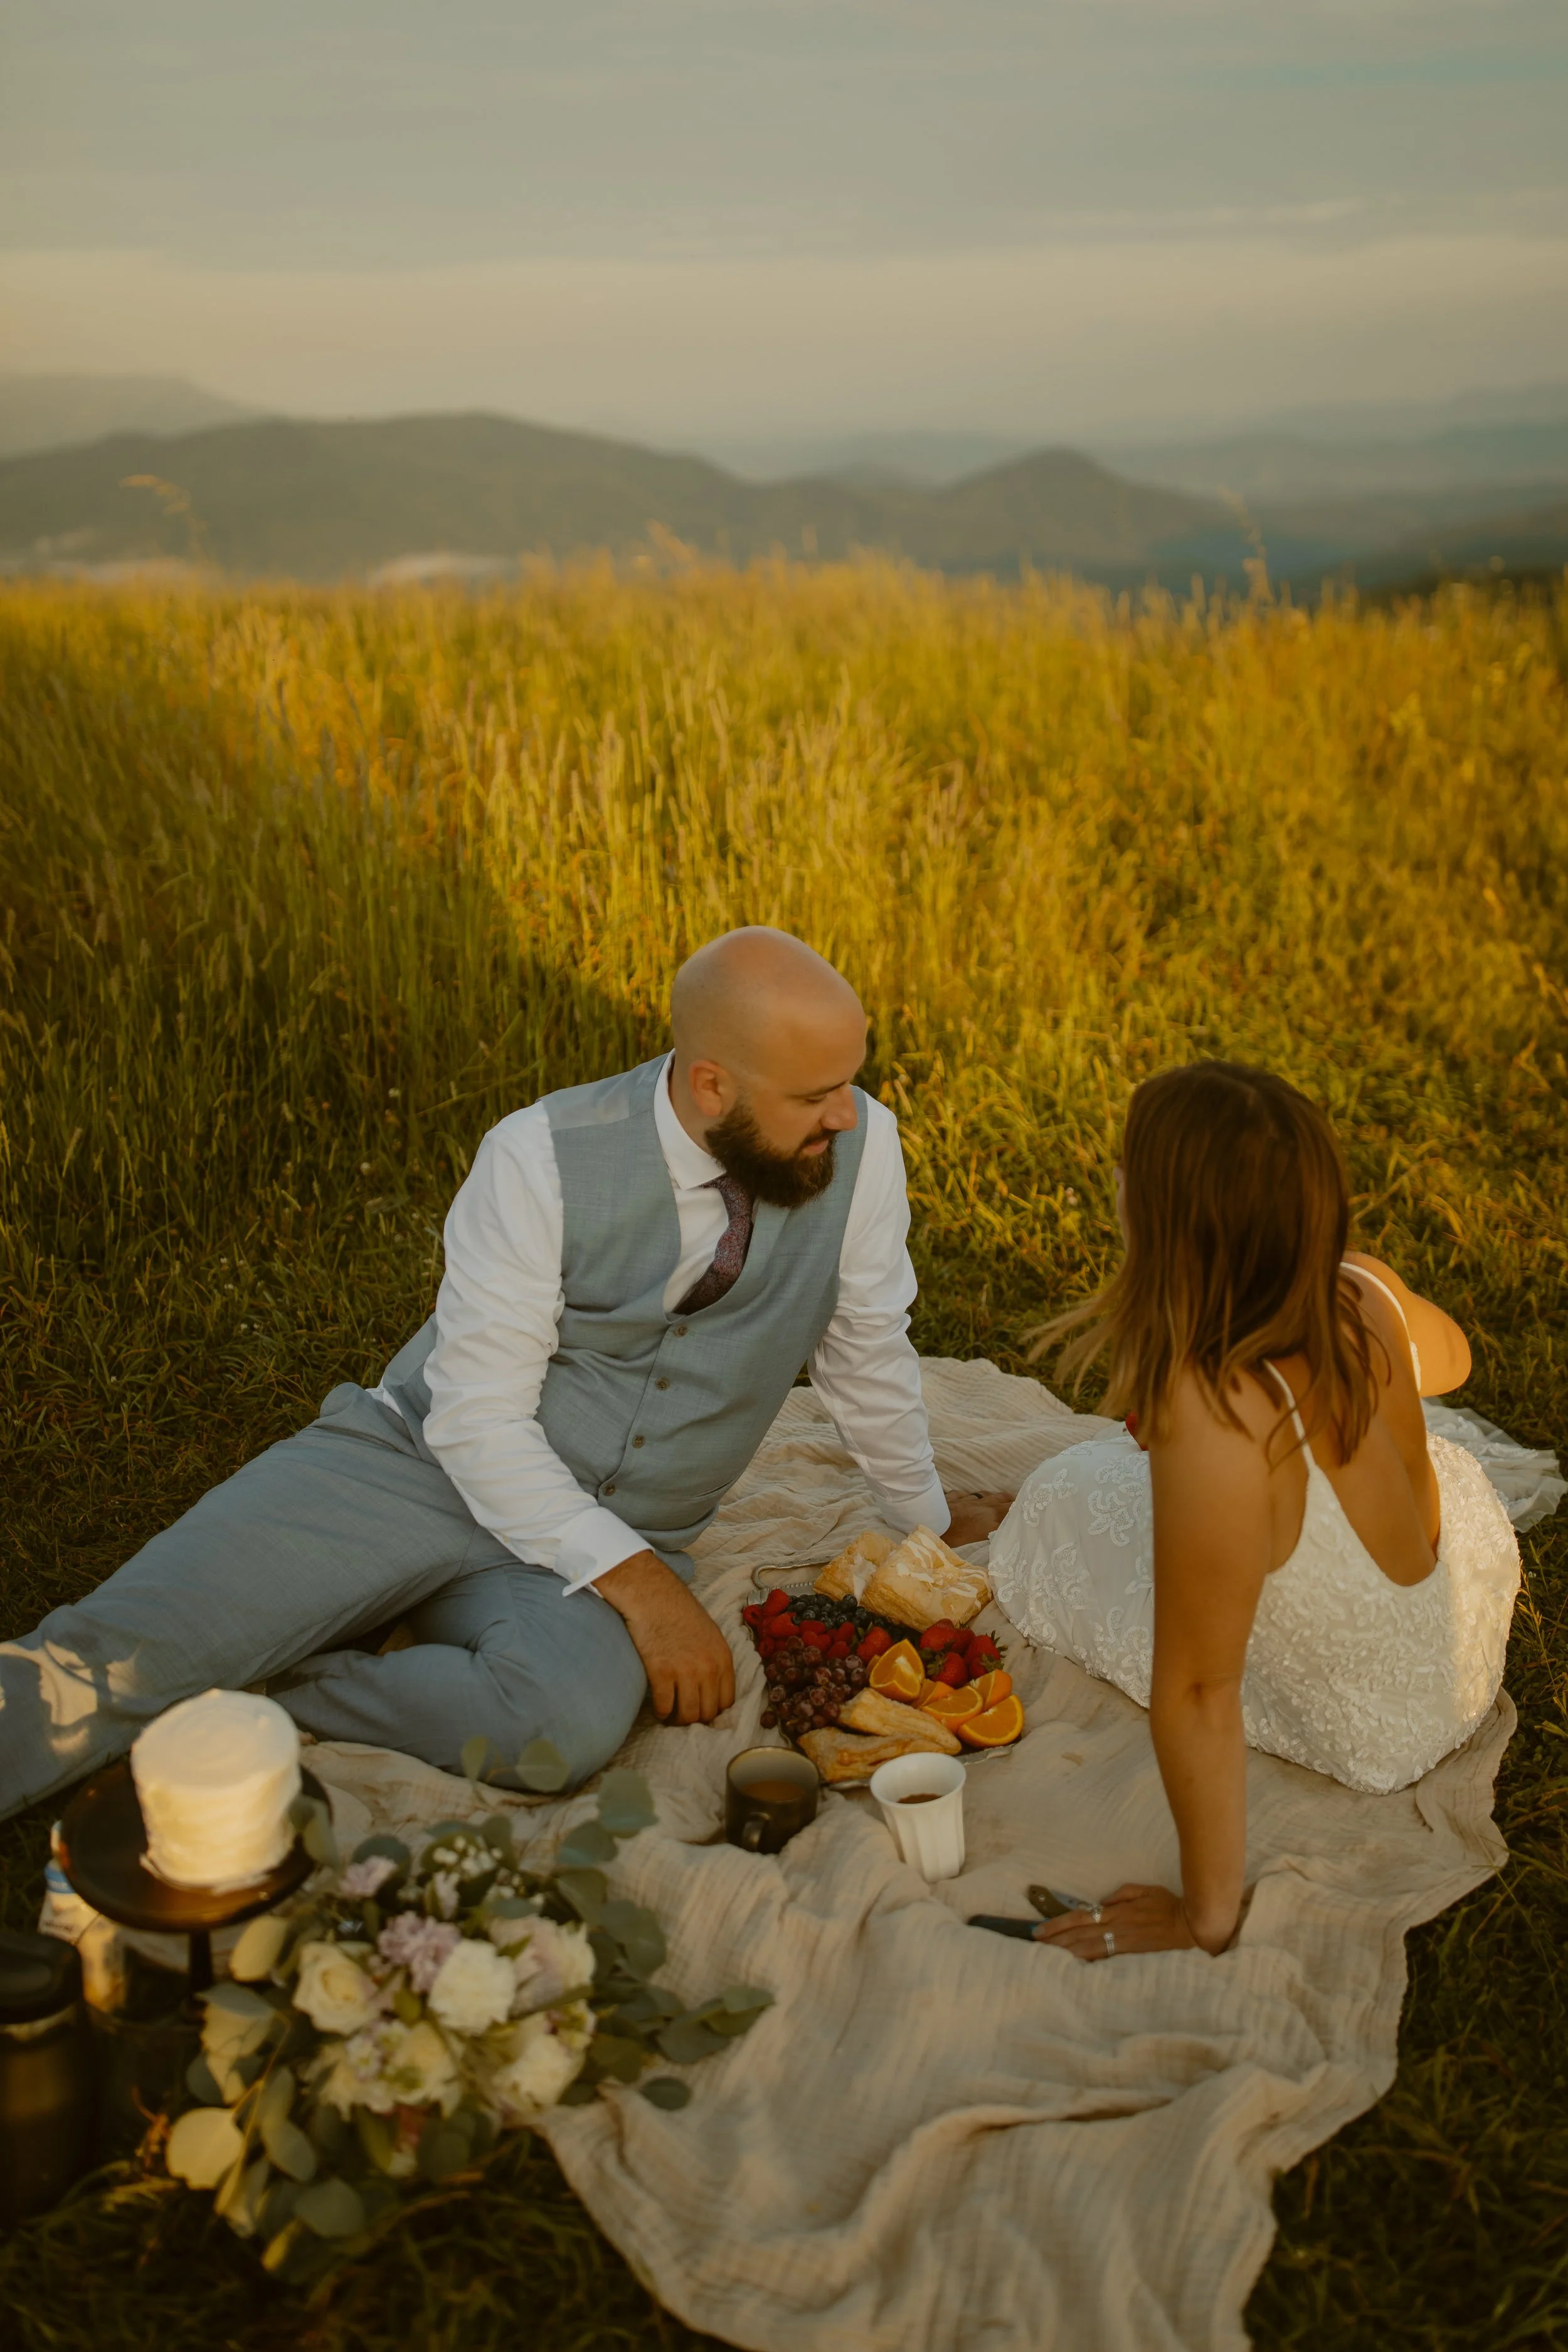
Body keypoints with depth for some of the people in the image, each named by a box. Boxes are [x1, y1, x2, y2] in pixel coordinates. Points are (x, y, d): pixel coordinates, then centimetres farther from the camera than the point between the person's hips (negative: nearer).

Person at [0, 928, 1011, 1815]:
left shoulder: (860, 1144, -11)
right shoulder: (542, 1158, -17)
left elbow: (866, 1346, 6)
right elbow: (479, 1420, -16)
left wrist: (927, 1514, 20)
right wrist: (634, 1582, -25)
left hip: (621, 1541, 2)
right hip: (420, 1460, -1)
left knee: (571, 1722, -32)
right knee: (115, 1654, -23)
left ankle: (256, 1696, -12)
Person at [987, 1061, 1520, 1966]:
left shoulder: (1214, 1419, -43)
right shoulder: (1369, 1292, -24)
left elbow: (1198, 1693, -32)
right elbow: (1452, 1357, 3)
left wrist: (1209, 1914, -20)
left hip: (1369, 1733, -5)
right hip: (1473, 1612, 5)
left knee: (1070, 1501, 10)